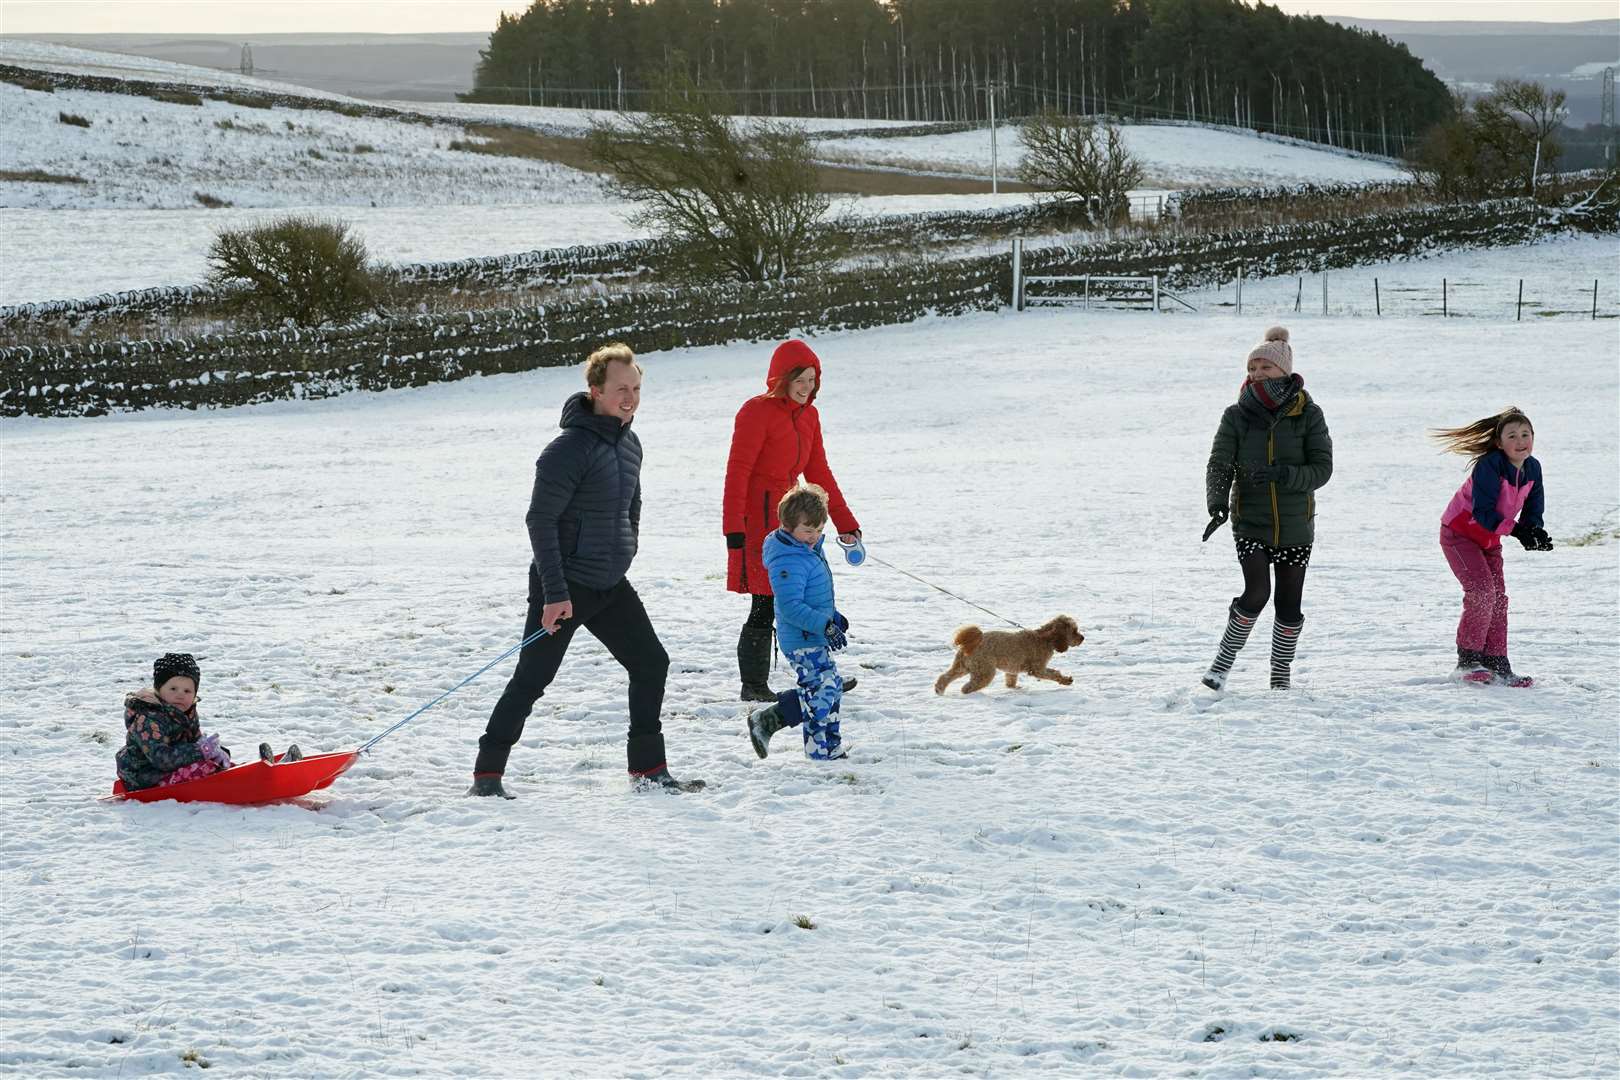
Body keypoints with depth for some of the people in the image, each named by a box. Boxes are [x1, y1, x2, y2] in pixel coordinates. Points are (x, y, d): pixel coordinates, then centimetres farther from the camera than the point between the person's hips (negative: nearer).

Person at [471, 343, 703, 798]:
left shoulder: (630, 444, 8)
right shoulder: (569, 449, -19)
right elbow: (541, 521, -20)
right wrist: (555, 593, -22)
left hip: (610, 586, 8)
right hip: (564, 587, -8)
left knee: (651, 663, 8)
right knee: (532, 678, -8)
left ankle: (648, 768, 18)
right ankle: (487, 774, 0)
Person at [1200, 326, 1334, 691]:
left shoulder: (1307, 414, -4)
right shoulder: (1237, 415, -2)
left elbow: (1322, 469, -8)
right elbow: (1219, 465, -7)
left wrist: (1283, 475, -26)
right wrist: (1217, 505, -26)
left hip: (1295, 525, 1)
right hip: (1250, 523, -1)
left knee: (1289, 603, 6)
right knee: (1257, 593, -17)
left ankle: (1281, 673, 23)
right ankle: (1225, 658, 3)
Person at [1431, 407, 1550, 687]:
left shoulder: (1532, 469, -4)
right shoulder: (1490, 465, -26)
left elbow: (1533, 511, 1)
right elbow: (1482, 512, -30)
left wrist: (1536, 531, -22)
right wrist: (1516, 530, -37)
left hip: (1489, 538, 8)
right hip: (1459, 533, -8)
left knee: (1498, 599, 6)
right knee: (1482, 592, -19)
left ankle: (1497, 664, 11)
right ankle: (1468, 661, -13)